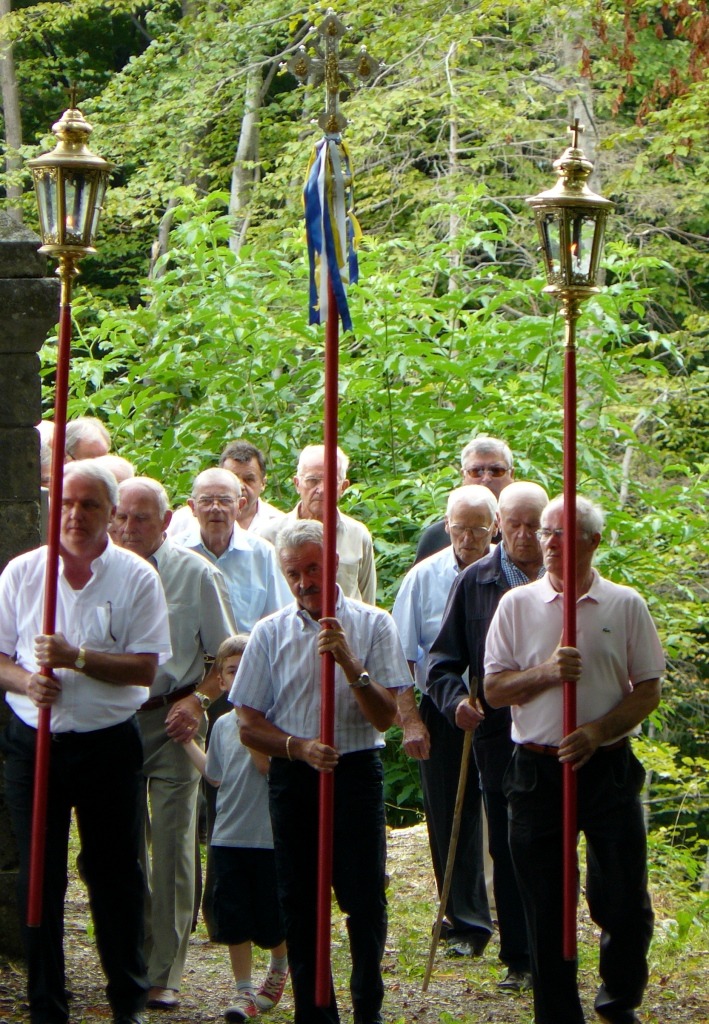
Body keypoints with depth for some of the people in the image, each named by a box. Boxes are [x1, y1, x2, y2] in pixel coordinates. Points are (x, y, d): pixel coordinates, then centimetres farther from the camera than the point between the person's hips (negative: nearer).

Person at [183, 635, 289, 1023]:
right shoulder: (223, 724, 10)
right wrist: (188, 742, 19)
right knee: (233, 918, 4)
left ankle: (279, 970, 33)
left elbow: (268, 764, -22)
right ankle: (244, 992, 12)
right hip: (228, 836, 5)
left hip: (268, 836, -5)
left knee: (271, 921, 5)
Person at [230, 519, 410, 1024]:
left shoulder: (373, 625, 1)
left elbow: (385, 717, -5)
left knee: (365, 900, -2)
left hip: (357, 772, -2)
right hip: (291, 775, 2)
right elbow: (250, 725, 4)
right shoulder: (270, 633, 5)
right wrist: (299, 747, -13)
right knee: (299, 903, 5)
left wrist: (351, 663, -19)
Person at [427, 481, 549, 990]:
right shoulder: (474, 582, 5)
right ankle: (518, 961, 14)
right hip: (498, 738, 1)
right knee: (508, 854, 6)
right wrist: (455, 699, -11)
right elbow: (443, 660, 8)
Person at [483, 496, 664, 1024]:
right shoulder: (517, 605, 5)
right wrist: (546, 673, -14)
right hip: (537, 771, 1)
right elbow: (494, 690, 3)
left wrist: (597, 731, -12)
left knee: (626, 905, 2)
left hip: (609, 768, 0)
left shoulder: (626, 605, 3)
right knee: (545, 906, 4)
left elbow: (649, 689, 3)